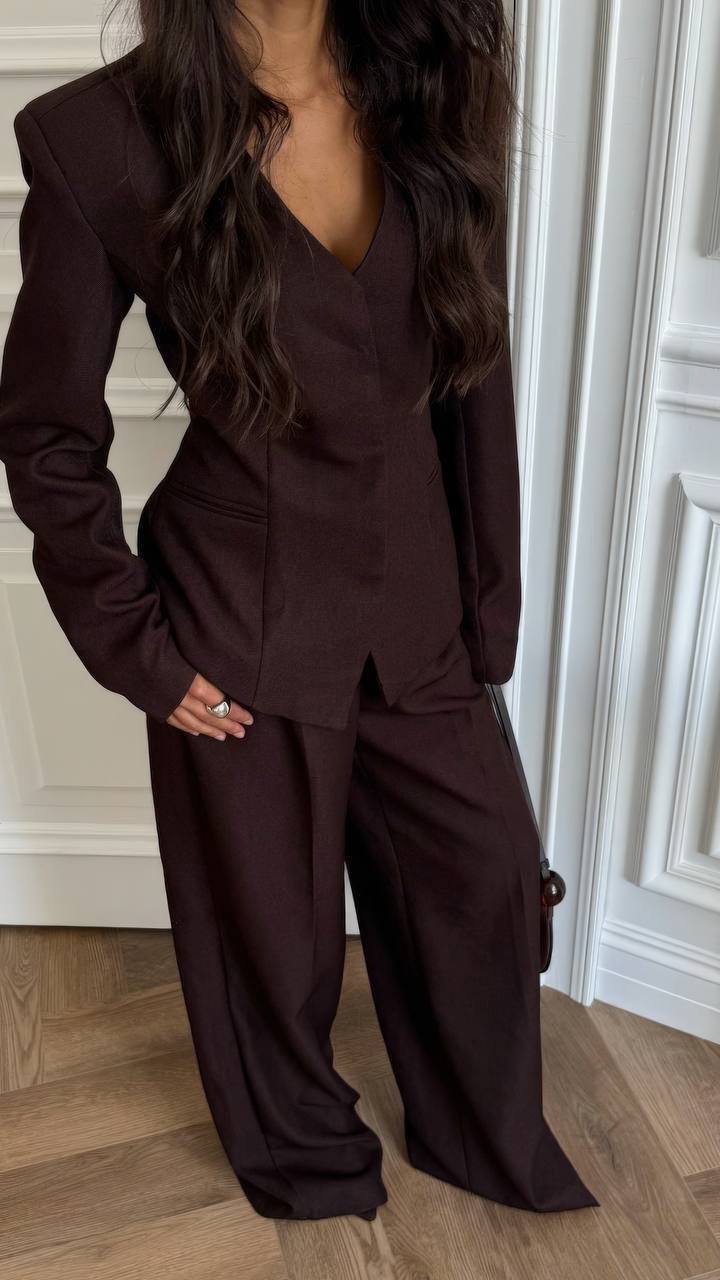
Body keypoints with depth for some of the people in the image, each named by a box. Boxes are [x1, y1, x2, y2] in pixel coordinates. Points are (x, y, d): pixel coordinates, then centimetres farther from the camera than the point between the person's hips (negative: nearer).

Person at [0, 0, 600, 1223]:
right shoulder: (103, 136, -13)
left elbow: (476, 372, 2)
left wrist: (490, 605, 3)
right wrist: (134, 648, -7)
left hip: (416, 603, 4)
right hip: (244, 626, -3)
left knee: (487, 874, 18)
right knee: (271, 928, 17)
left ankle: (490, 1143, 49)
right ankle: (303, 1156, 50)